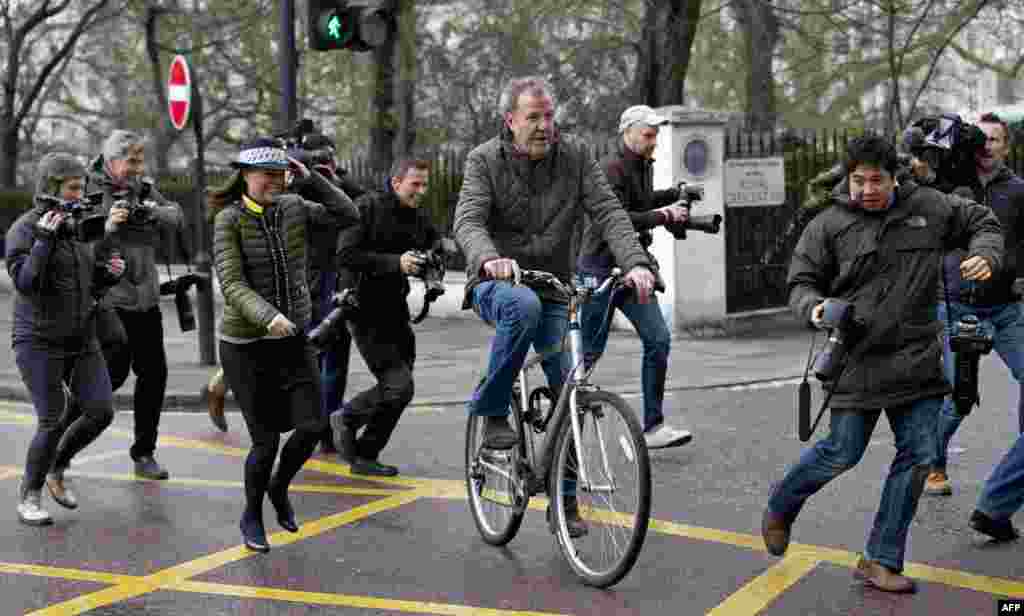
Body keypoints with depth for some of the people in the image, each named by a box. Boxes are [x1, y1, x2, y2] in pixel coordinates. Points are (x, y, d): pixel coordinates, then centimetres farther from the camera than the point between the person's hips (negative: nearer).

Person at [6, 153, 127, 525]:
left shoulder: (78, 227, 9)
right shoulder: (24, 229, -10)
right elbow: (25, 283, -21)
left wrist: (111, 271, -5)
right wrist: (44, 239, -25)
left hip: (81, 340, 6)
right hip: (39, 341, -6)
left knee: (101, 411, -5)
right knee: (53, 422, -11)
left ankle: (56, 469, 20)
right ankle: (29, 497, 10)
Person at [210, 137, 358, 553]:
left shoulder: (293, 208, 4)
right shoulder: (229, 221, -11)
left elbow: (348, 216, -3)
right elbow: (232, 285, -21)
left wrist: (311, 178, -9)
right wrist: (267, 316, -38)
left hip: (293, 340, 4)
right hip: (246, 345, -4)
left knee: (312, 426, -8)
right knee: (266, 441, -4)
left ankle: (279, 488, 23)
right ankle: (251, 516, 23)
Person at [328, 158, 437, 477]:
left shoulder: (420, 218, 9)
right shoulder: (367, 208, -12)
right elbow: (345, 255, -20)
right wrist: (394, 262, -27)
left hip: (396, 311, 8)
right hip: (366, 311, -7)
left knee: (395, 389, 9)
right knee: (399, 386, -15)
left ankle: (364, 456, 23)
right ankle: (346, 418, 9)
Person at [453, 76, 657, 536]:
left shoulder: (575, 155, 0)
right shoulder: (484, 160, -7)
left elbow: (608, 212, -8)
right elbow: (467, 222, -21)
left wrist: (635, 262, -26)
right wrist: (489, 259, -43)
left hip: (555, 289, 3)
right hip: (497, 285, -3)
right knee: (524, 305, -39)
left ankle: (564, 500, 11)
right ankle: (493, 412, -21)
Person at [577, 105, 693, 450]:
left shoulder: (644, 165, 12)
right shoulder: (612, 168, -15)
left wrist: (674, 195, 15)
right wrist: (663, 217, -20)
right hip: (599, 268, -8)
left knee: (658, 340, -2)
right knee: (590, 351, -1)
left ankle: (653, 427, 2)